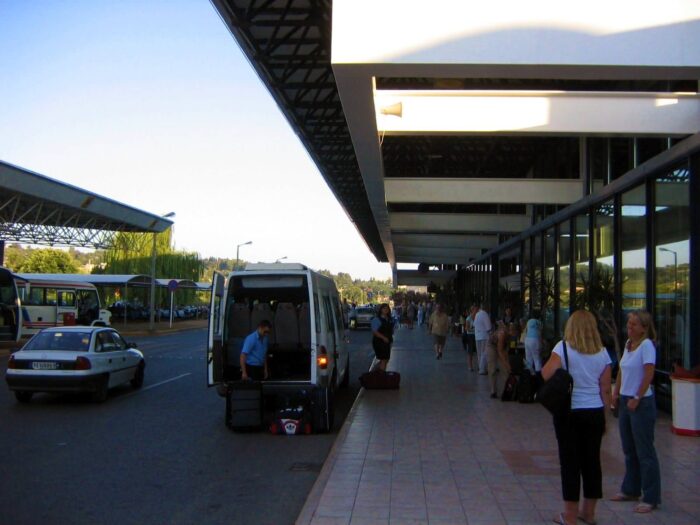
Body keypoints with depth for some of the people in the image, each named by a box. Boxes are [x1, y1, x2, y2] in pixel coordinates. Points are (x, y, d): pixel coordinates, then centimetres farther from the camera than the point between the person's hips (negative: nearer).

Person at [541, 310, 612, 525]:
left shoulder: (563, 348, -8)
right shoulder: (602, 353, 2)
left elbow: (546, 375, -17)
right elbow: (605, 389, 4)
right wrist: (605, 415, 13)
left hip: (569, 412, -3)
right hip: (595, 413, 3)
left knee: (570, 461, 4)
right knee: (592, 461, 12)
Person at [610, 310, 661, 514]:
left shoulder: (647, 345, -14)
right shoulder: (628, 344, 9)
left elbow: (648, 375, -18)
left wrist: (637, 399, -16)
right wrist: (616, 393, 11)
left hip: (641, 403, -8)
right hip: (625, 401, 8)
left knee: (644, 451, -2)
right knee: (629, 449, 17)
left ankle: (651, 498, 6)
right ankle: (630, 490, 29)